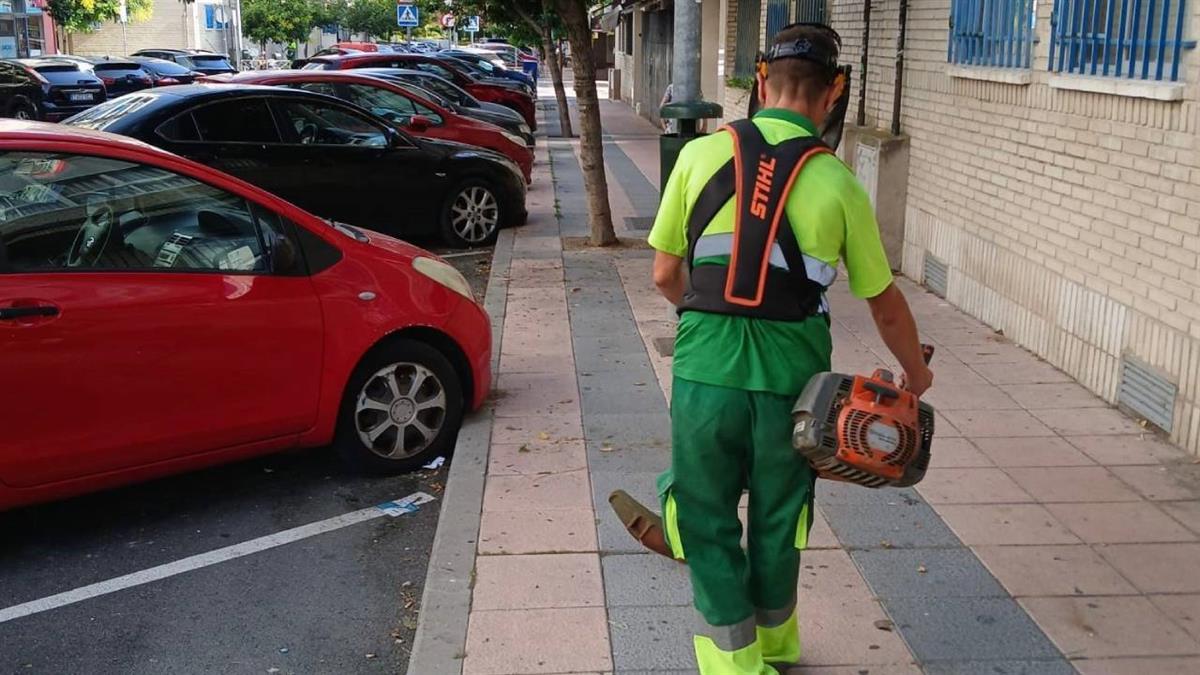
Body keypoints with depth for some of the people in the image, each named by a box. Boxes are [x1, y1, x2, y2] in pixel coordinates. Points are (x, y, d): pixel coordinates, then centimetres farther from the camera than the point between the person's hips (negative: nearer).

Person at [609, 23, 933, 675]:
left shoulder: (701, 154, -2)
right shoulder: (837, 184, -1)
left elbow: (665, 274, 4)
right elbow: (885, 303, 8)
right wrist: (915, 373, 26)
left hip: (706, 368, -1)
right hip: (790, 376, 1)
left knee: (709, 522, 16)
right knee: (777, 523, 20)